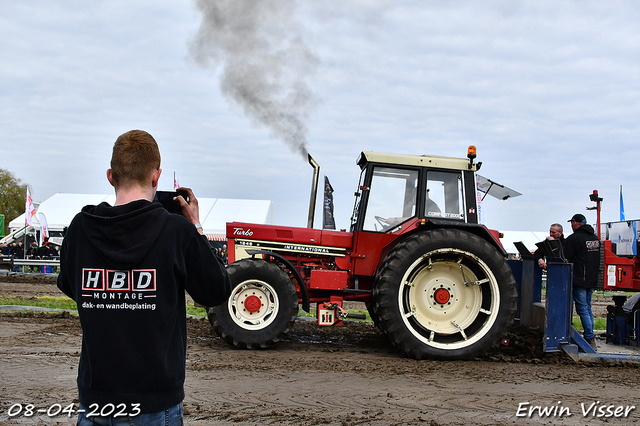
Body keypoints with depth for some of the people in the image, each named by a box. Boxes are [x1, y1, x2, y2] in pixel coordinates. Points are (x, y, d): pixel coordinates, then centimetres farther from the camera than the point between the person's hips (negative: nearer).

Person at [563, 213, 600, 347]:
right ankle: (590, 337, 20)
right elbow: (598, 259, 19)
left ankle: (590, 338, -6)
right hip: (592, 280, 8)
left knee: (582, 309, -4)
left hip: (579, 280, -8)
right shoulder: (595, 238, 11)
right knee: (587, 308, 16)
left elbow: (566, 258, -14)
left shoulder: (573, 238, -14)